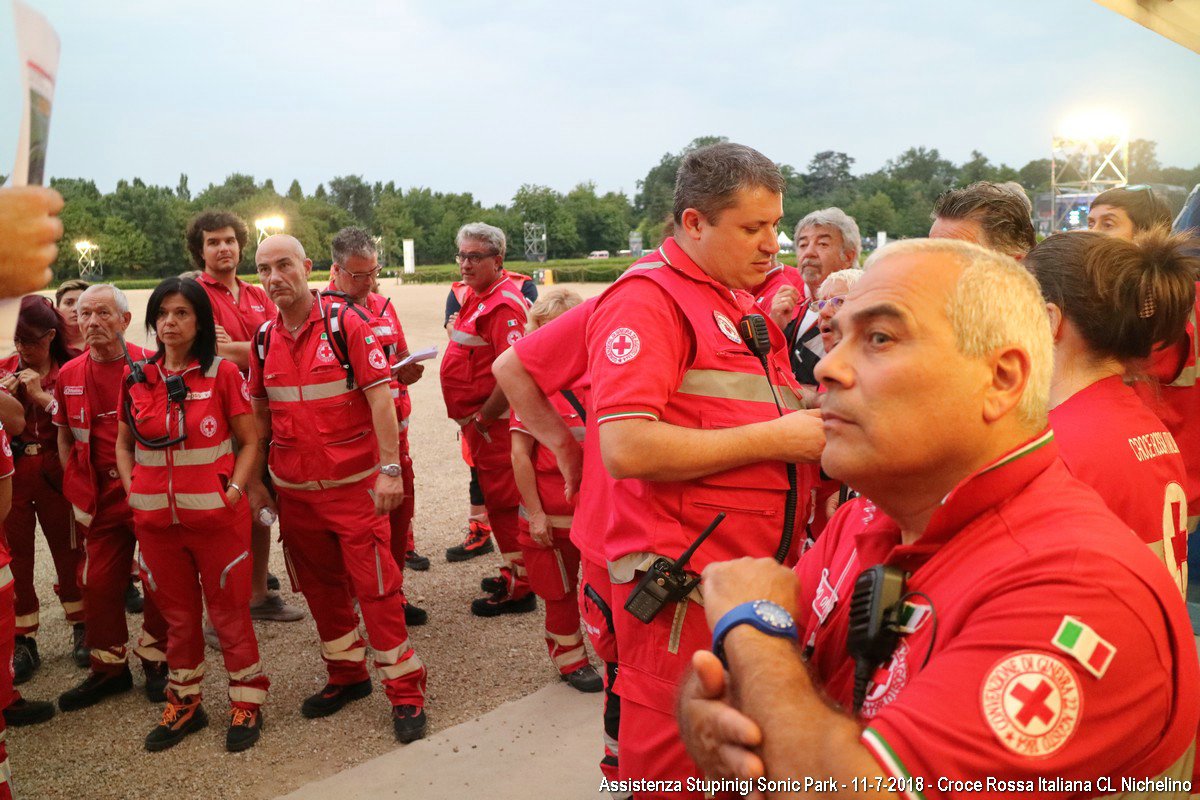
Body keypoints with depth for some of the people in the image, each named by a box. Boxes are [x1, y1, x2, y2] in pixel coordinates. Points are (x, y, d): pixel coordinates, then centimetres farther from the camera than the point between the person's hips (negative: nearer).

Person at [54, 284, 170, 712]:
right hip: (103, 500, 4)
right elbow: (65, 437, 15)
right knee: (99, 584, 9)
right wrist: (77, 490, 8)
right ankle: (109, 667, 25)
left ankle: (155, 660, 23)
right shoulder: (68, 375, 4)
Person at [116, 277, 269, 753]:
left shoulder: (222, 373, -5)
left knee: (229, 612, 6)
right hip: (156, 520, 3)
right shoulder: (137, 378, 4)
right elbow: (124, 444, 15)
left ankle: (247, 703, 21)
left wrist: (233, 492, -13)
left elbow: (250, 442, -3)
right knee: (177, 615, 16)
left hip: (216, 516, -3)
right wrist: (133, 491, 2)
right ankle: (184, 704, 31)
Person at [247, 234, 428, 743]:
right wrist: (255, 482, 13)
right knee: (319, 586, 15)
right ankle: (346, 676, 32)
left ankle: (405, 690, 7)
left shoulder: (346, 323, -9)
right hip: (294, 487, 5)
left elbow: (380, 397, -13)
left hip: (354, 482, -5)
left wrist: (389, 469, -18)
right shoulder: (264, 338, 6)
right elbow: (260, 414, 14)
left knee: (375, 585, -4)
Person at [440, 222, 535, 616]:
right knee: (496, 494, 18)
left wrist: (482, 419, -18)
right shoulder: (474, 294, 11)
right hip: (477, 419, 10)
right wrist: (470, 419, 15)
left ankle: (519, 587, 11)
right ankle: (517, 571, 32)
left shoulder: (503, 305, -20)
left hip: (492, 422, -10)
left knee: (504, 500, 0)